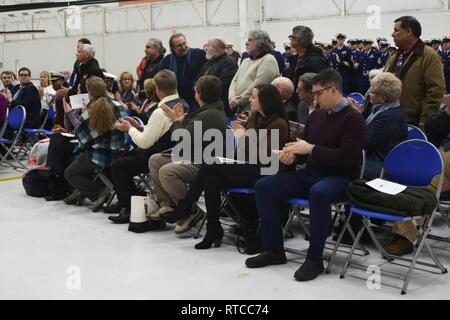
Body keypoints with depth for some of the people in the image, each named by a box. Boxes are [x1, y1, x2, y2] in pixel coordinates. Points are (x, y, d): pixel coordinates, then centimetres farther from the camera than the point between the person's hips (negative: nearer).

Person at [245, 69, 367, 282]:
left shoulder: (353, 119, -9)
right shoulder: (316, 115, 12)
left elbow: (346, 158, -19)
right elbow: (304, 147, 19)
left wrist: (312, 149, -21)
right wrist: (291, 154, -4)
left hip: (340, 178, -7)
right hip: (310, 174, 7)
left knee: (319, 193, -41)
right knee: (263, 186, -7)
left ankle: (315, 258, -25)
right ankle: (274, 250, 0)